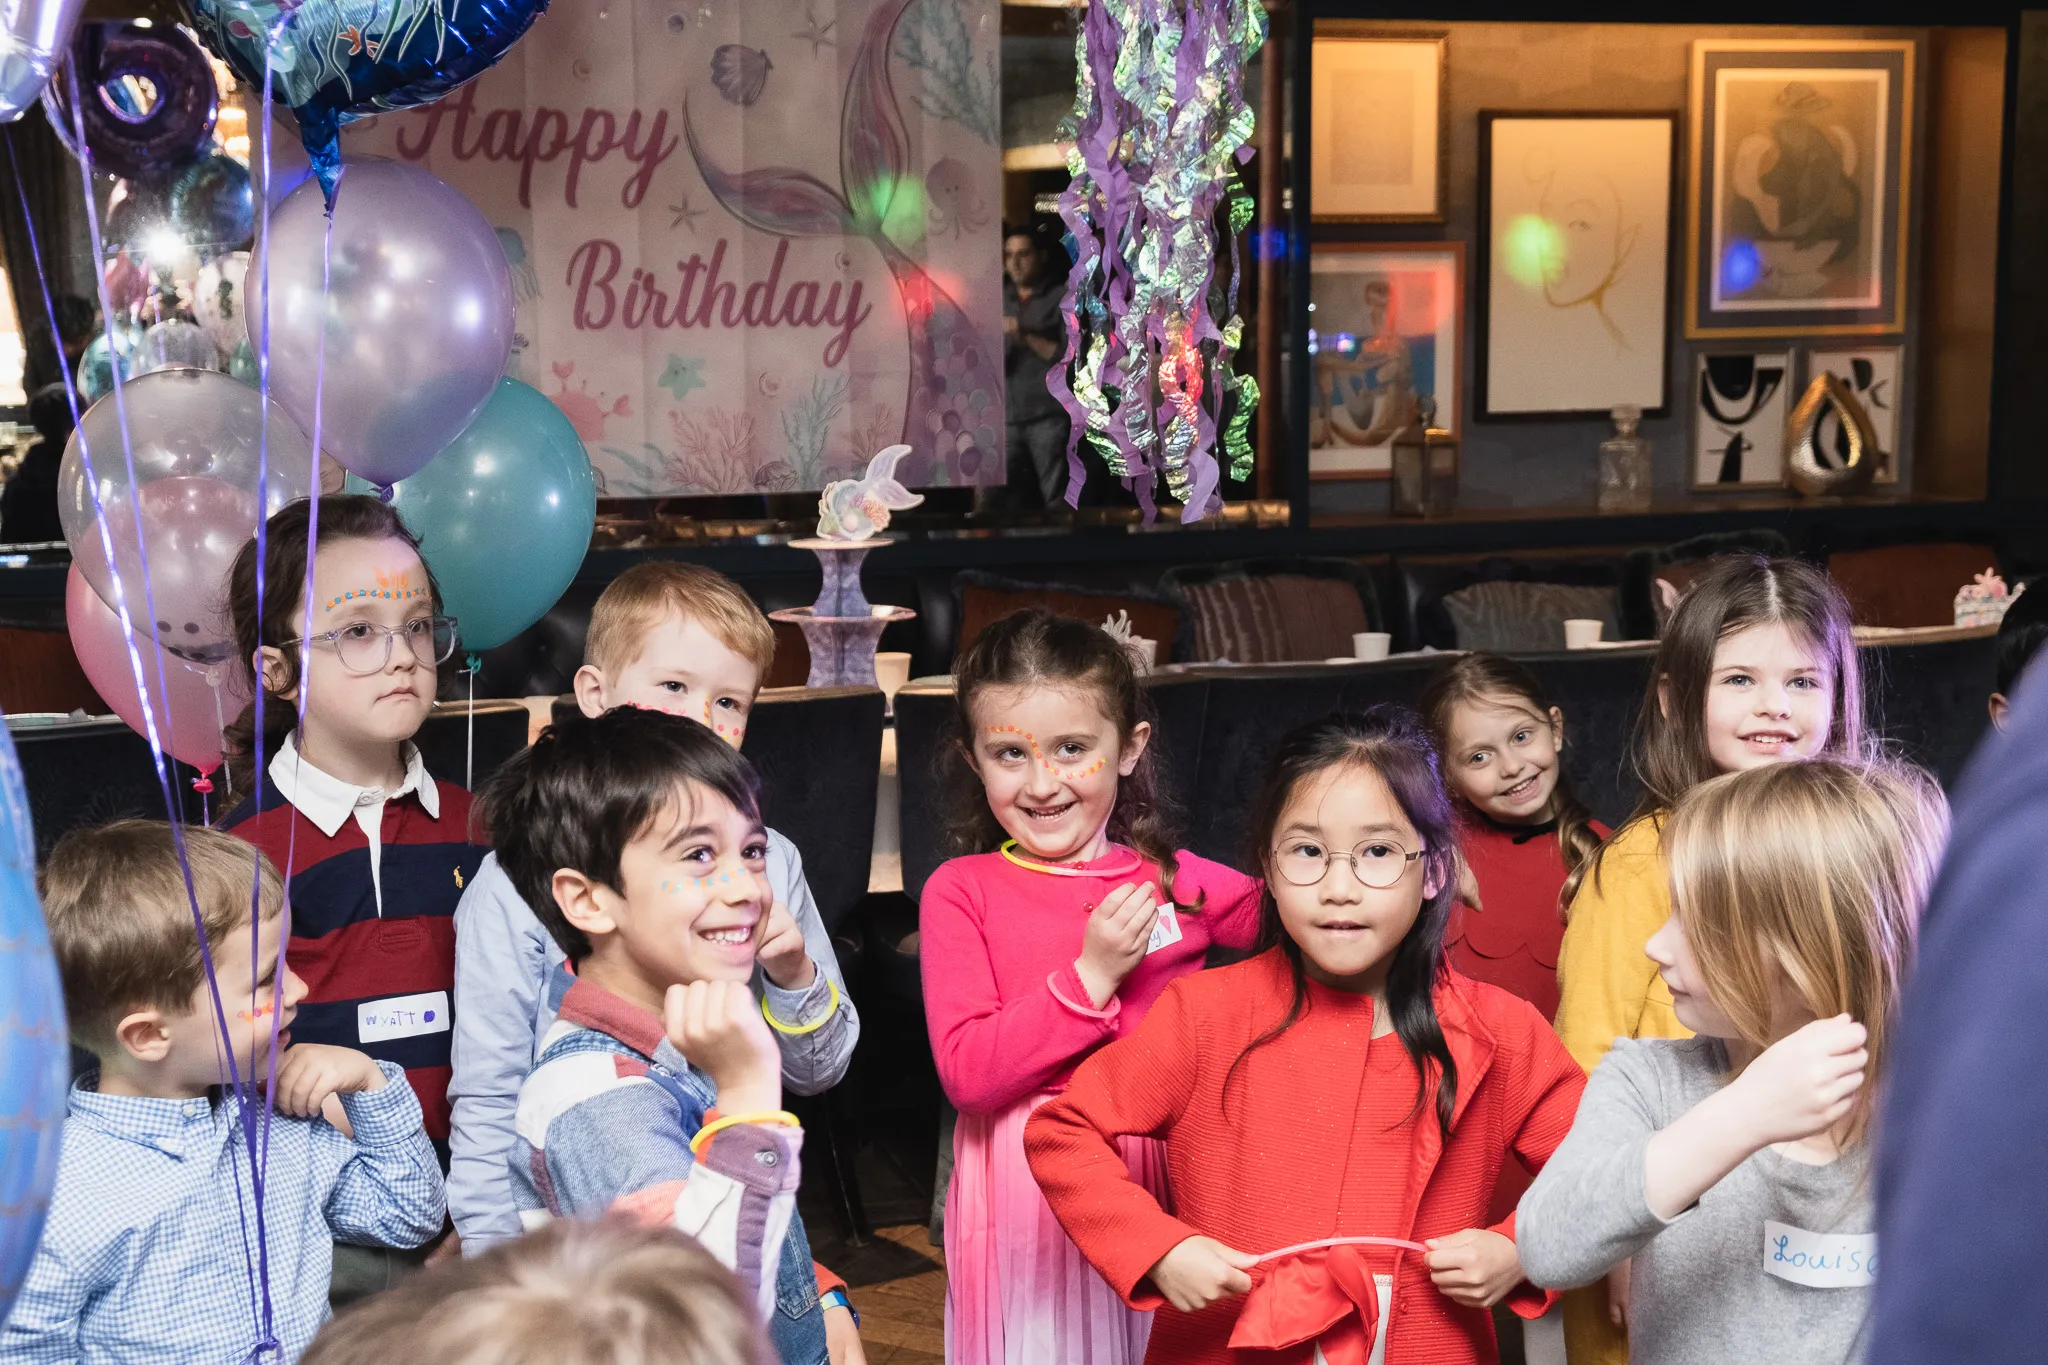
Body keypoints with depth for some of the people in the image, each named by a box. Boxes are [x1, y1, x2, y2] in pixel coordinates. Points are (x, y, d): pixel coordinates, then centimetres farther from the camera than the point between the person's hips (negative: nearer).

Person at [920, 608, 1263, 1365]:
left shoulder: (1175, 881, 3)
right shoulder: (960, 892, -4)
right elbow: (967, 1072, -11)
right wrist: (1090, 976, -16)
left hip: (1166, 1176, 2)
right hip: (1024, 1197, -2)